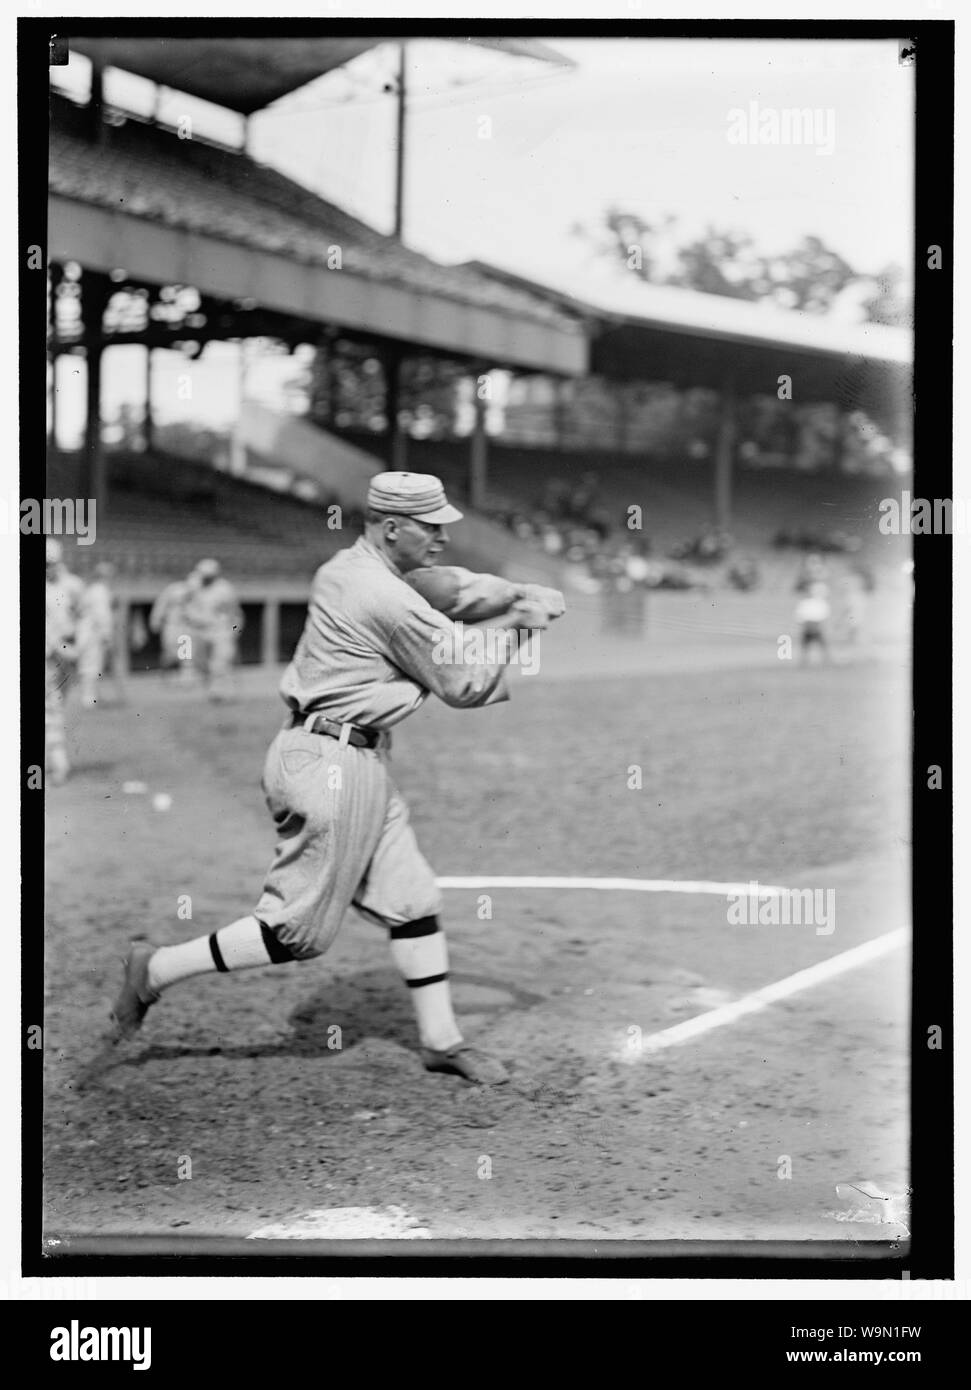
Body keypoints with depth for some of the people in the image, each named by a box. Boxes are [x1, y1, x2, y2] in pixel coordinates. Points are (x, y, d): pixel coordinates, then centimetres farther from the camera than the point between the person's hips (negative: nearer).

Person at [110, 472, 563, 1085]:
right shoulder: (391, 603, -20)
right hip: (332, 764, -10)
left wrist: (519, 594, -5)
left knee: (412, 897, 12)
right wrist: (516, 629, 3)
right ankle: (156, 969, 8)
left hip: (362, 763, 10)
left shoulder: (347, 569, 9)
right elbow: (465, 686, -11)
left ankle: (441, 1039, 19)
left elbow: (454, 588, 13)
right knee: (301, 929, -1)